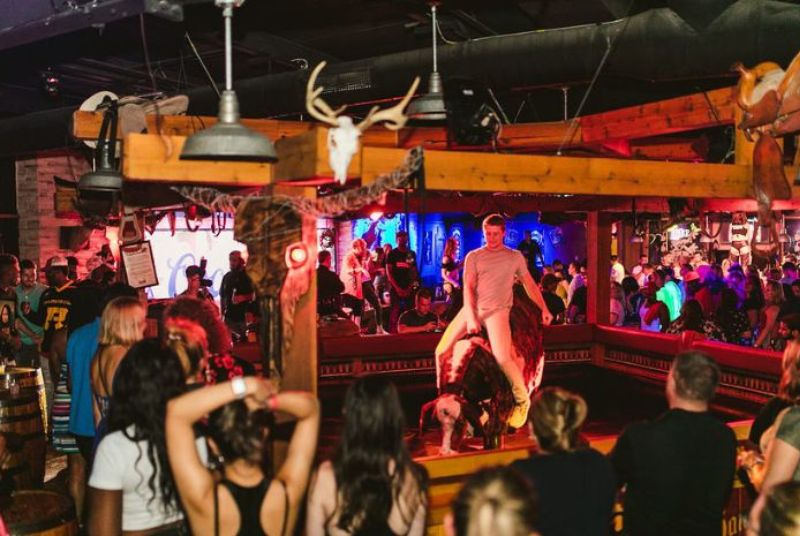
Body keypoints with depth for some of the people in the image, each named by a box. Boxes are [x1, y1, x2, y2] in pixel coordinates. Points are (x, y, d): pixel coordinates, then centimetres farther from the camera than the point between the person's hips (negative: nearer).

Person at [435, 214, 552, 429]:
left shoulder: (515, 256, 13)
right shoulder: (473, 257, 10)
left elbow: (530, 284, 21)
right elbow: (468, 288, 0)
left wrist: (544, 308, 11)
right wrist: (471, 317, -13)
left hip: (497, 310, -2)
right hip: (472, 308, 2)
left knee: (502, 357, -24)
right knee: (442, 351, -7)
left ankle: (522, 400, -3)